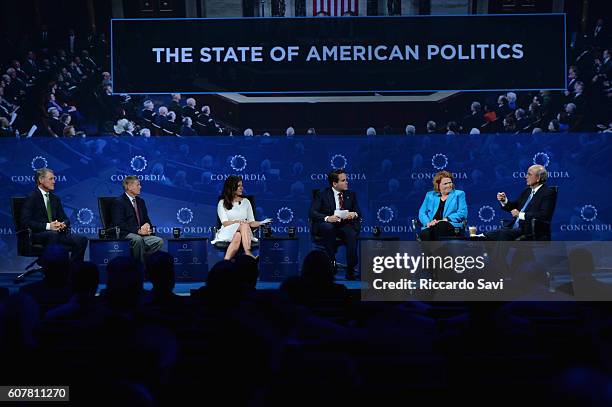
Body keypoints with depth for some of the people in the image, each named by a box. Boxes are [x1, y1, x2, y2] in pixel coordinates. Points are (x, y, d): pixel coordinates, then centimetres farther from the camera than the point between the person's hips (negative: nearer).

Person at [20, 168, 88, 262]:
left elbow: (65, 219, 18)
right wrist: (47, 226, -22)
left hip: (56, 233, 6)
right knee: (53, 234, -40)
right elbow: (25, 221, -13)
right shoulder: (31, 198, -3)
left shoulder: (55, 198, 18)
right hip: (37, 235, -6)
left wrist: (63, 224, -8)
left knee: (82, 239, -18)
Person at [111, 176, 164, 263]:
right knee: (138, 239, -39)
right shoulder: (118, 202, -3)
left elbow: (146, 219, 23)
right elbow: (119, 224, -14)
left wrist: (147, 226, -3)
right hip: (125, 235, -7)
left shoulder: (140, 201, 20)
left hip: (141, 234, 7)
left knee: (159, 241, -20)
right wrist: (138, 230, -20)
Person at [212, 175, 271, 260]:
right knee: (244, 225, -35)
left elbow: (252, 222, 14)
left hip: (243, 232, 3)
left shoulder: (246, 201, 20)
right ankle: (248, 253, -56)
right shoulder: (222, 203, 9)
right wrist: (238, 222, -21)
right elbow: (225, 223, -4)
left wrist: (261, 223, -7)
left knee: (238, 236, -37)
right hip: (227, 232, -3)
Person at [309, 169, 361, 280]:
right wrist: (327, 218, -27)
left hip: (344, 225, 3)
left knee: (352, 234, -32)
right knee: (329, 227, -39)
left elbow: (359, 212, 11)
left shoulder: (351, 195, 14)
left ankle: (350, 272, -27)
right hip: (326, 225, -2)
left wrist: (354, 214, -15)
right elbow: (312, 212, -8)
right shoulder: (322, 195, 2)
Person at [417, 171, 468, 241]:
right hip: (431, 227, 2)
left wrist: (446, 219, -10)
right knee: (425, 234, -35)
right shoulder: (430, 195, 25)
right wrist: (428, 222, -6)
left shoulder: (459, 194, 18)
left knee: (440, 225, -39)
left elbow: (462, 213, 5)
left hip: (452, 226, -2)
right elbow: (422, 213, 17)